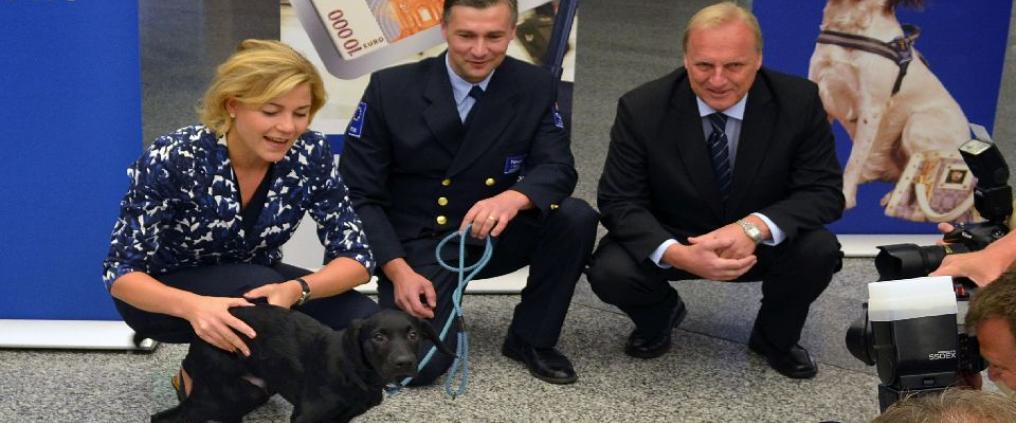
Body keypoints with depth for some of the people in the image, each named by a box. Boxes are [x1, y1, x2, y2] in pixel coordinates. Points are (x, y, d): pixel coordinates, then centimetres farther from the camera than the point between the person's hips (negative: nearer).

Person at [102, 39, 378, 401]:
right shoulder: (173, 159, -28)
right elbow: (120, 270, -25)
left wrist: (297, 290, -38)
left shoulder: (310, 155, -19)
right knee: (255, 286, -35)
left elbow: (356, 257, -17)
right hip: (167, 297, -3)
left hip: (253, 280, 4)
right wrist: (192, 305, -46)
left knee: (366, 323, -20)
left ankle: (246, 365, 4)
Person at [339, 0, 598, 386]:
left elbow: (557, 168, -13)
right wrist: (398, 270, -21)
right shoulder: (390, 89, -12)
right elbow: (359, 194, -9)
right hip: (417, 245, -3)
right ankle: (437, 311, 15)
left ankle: (531, 338, -2)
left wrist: (512, 199, -37)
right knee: (418, 363, -23)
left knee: (576, 217, -24)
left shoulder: (535, 88, -5)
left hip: (496, 236, 3)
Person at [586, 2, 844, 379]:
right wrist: (677, 255, -37)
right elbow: (620, 201, -17)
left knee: (819, 250, -29)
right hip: (673, 243, 0)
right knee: (610, 272, -28)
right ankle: (660, 316, 12)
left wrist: (755, 227, -36)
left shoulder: (799, 102, -18)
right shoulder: (642, 108, -20)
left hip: (764, 242, 1)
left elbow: (824, 191, -16)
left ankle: (775, 337, 6)